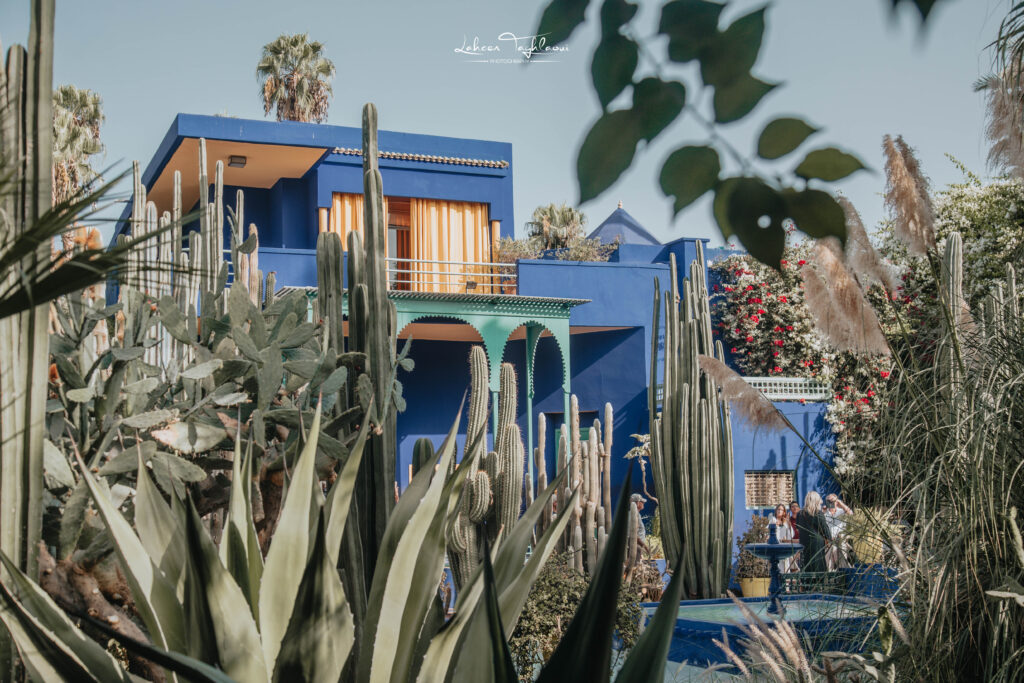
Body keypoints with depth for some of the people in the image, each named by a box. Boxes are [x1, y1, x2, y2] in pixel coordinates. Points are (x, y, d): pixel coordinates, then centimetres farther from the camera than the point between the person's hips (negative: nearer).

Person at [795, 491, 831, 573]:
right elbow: (825, 528, -2)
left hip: (804, 544, 4)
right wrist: (829, 539, 14)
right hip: (817, 544, -4)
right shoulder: (819, 514, -11)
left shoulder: (800, 514, 0)